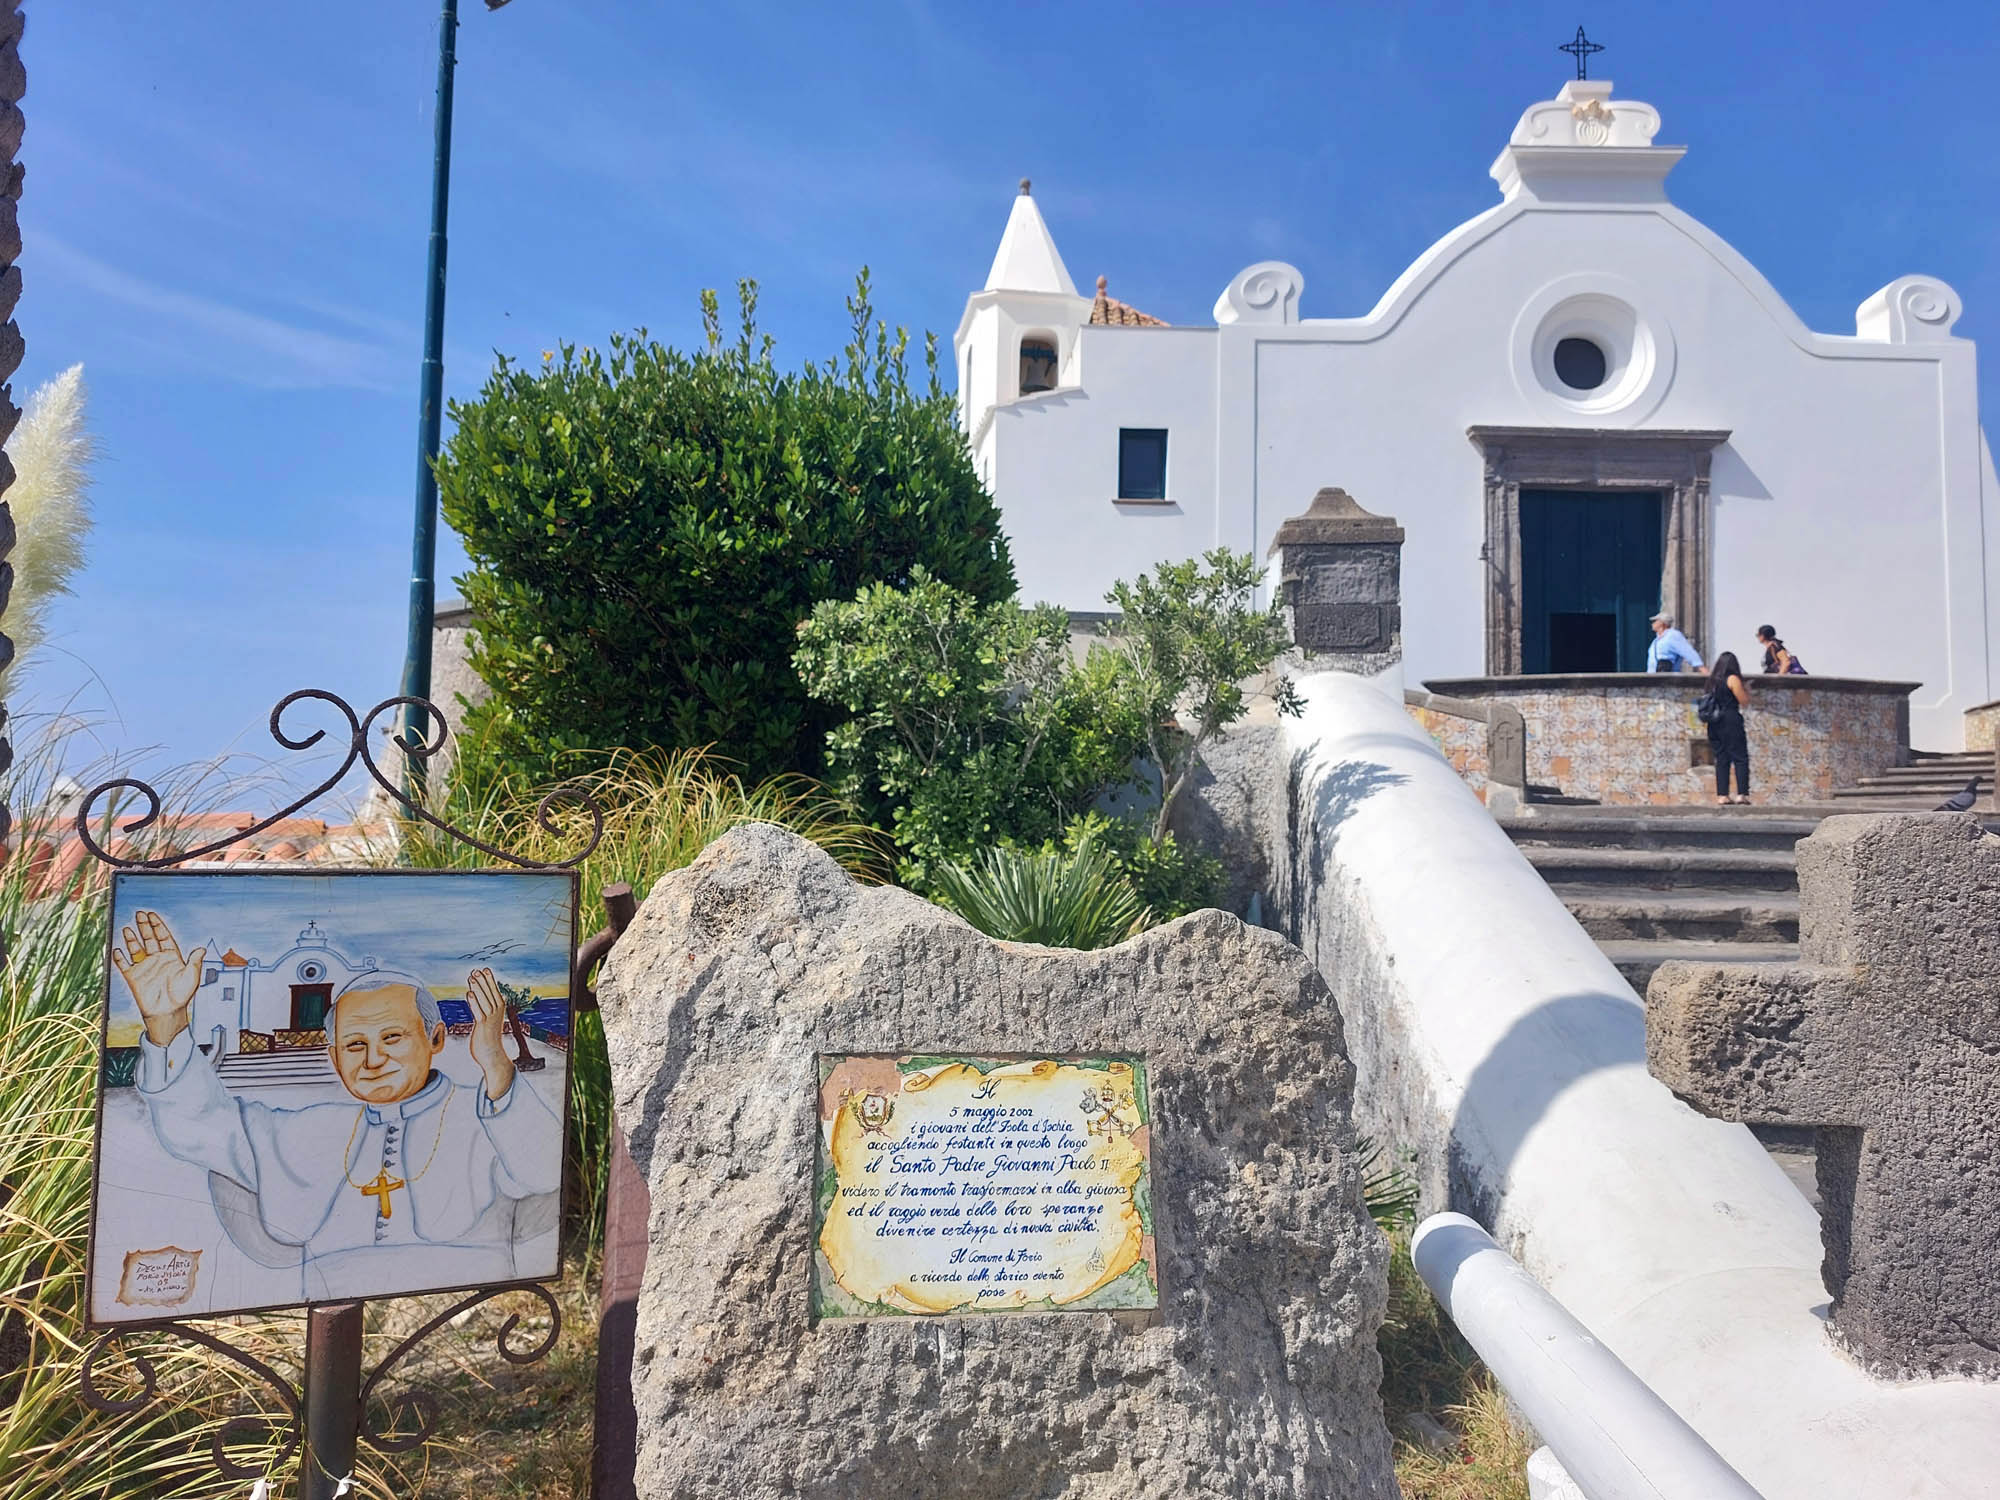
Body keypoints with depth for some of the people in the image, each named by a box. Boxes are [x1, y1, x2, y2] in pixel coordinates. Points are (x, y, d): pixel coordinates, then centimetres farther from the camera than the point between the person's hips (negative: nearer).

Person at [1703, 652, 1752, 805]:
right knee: (1741, 758, -2)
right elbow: (1744, 702, -6)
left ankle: (1722, 795, 3)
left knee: (1721, 759, 7)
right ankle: (1741, 794, -8)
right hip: (1731, 722, -6)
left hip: (1715, 724, 6)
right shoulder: (1733, 679, -7)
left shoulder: (1713, 680, 11)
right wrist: (1747, 691, 13)